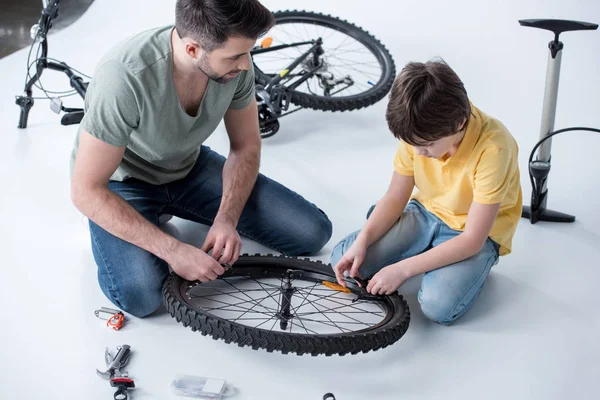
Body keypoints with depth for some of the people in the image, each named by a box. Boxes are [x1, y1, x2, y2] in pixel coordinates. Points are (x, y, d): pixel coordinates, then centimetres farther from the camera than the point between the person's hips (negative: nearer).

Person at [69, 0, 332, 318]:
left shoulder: (234, 61, -20)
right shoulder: (125, 77, -36)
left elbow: (246, 146, -4)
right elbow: (86, 190, -28)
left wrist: (226, 219, -20)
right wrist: (173, 250, -32)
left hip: (189, 168, 5)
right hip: (123, 180, -4)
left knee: (312, 232, -5)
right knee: (139, 295, -32)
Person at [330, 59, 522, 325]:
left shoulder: (493, 147, -32)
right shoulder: (420, 132, -17)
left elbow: (472, 239, -28)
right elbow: (395, 198, -5)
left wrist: (402, 268, -31)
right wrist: (361, 242, -22)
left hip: (478, 235, -4)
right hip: (425, 214, 5)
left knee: (438, 306, -31)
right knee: (344, 260, -13)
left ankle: (470, 268, 2)